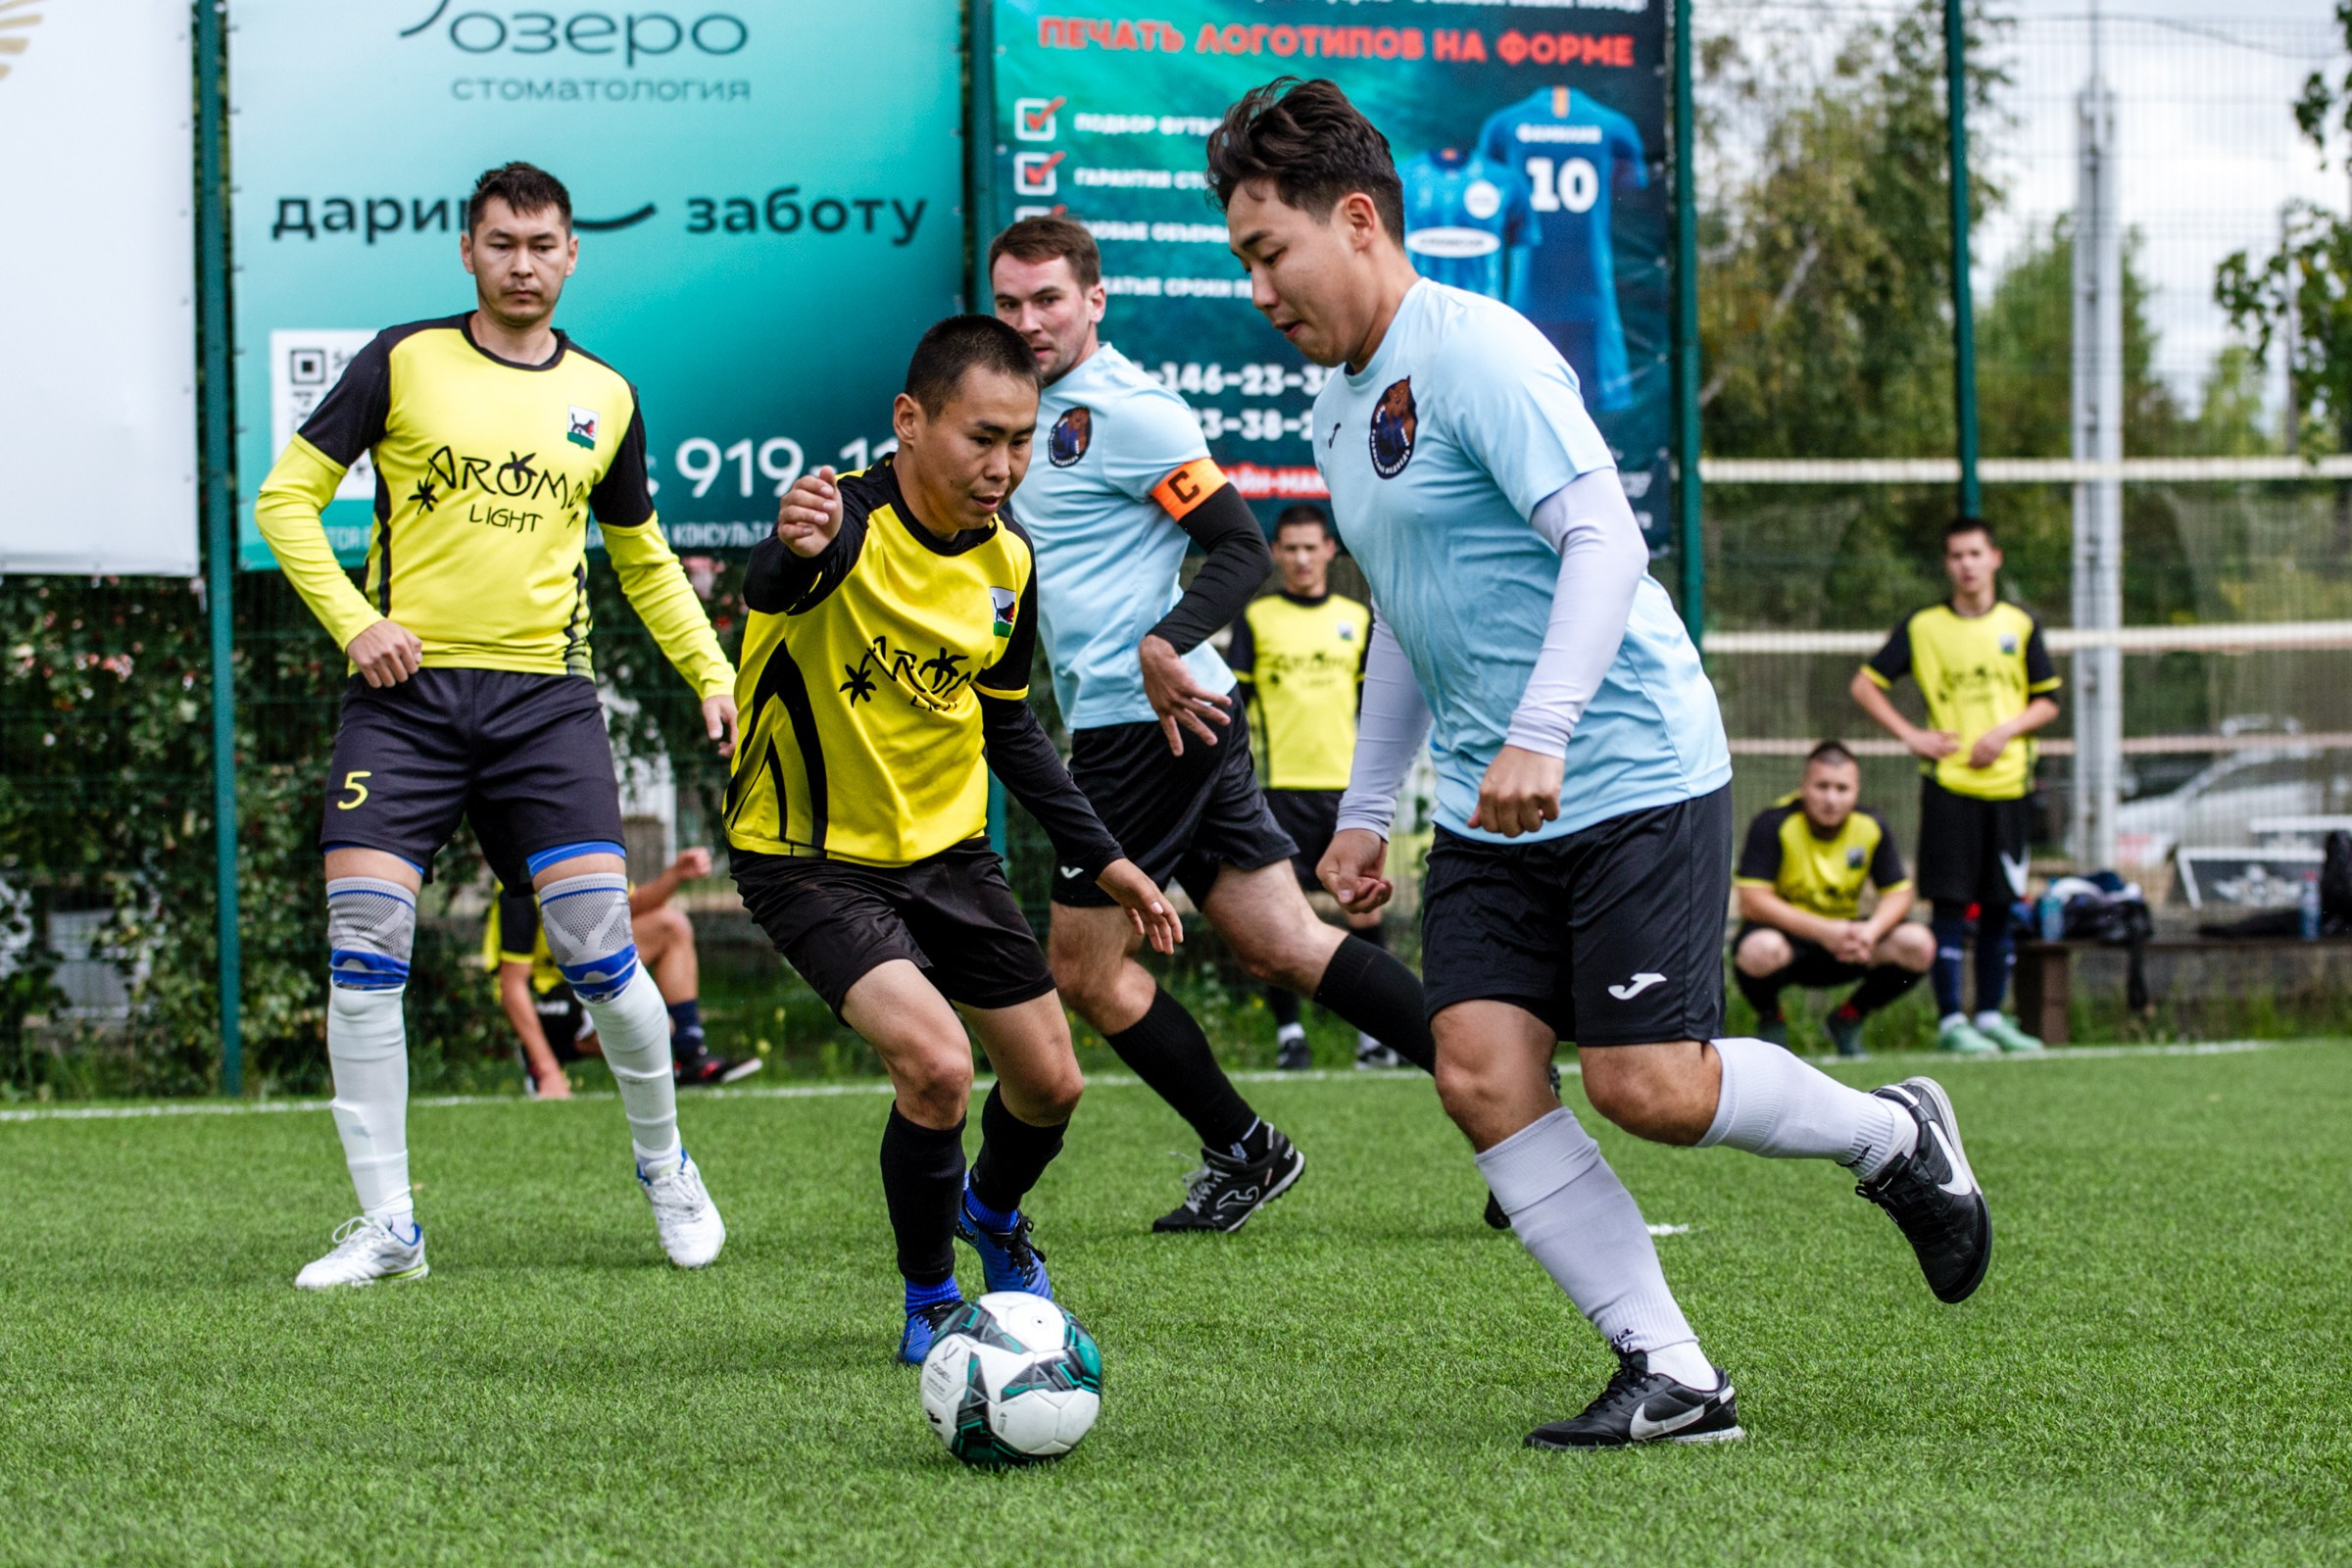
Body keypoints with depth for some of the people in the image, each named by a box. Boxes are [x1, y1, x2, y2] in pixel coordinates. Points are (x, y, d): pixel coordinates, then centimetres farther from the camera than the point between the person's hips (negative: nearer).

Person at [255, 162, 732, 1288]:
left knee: (599, 947, -10)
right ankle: (386, 1224, -2)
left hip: (544, 692, 1)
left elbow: (643, 560, 25)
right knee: (364, 946, -11)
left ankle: (663, 1162, 16)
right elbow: (286, 497, 5)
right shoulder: (402, 363, 4)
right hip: (404, 690, -1)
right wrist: (352, 618, -8)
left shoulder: (604, 398, 12)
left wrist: (713, 674, 13)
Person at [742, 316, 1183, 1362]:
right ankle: (930, 1305, -1)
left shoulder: (1007, 561, -2)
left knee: (1049, 1086, 8)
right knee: (935, 1064, -25)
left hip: (948, 850, 6)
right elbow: (771, 585, -49)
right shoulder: (848, 522, -23)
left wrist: (1101, 859, 12)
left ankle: (992, 1212, 45)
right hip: (812, 857, -6)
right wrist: (795, 551, -73)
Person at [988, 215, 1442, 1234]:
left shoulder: (1122, 411, -12)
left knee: (1084, 966, 0)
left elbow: (1241, 546, -17)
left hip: (1146, 720, -9)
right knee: (1282, 947, 5)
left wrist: (1164, 646, -28)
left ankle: (1241, 1150, 11)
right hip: (1122, 721, 9)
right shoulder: (1051, 410, 17)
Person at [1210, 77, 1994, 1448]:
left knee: (1650, 1088, -11)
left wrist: (1539, 735, -30)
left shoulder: (1475, 349, -13)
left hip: (1634, 776, -8)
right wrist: (1367, 810, 25)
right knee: (1481, 1067, -8)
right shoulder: (1342, 402, 15)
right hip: (1492, 814, 8)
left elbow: (1605, 540, -22)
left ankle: (1896, 1139, 19)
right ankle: (1672, 1377, -4)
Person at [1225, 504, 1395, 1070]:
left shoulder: (1357, 619, 13)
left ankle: (1375, 1037, 3)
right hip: (1283, 786, -2)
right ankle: (1289, 1033, 5)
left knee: (1365, 910, -3)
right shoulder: (1255, 619, 6)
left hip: (1348, 788, 2)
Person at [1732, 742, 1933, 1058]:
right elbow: (1752, 902, -24)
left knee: (1918, 945, -19)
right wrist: (1822, 931, -32)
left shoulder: (1871, 827, -4)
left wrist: (1871, 930, -24)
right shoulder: (1774, 824, -18)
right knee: (1761, 949, -40)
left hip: (1843, 940, 4)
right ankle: (1770, 1021, -4)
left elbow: (1898, 893, -1)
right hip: (1787, 934, -4)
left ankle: (1848, 1019, 6)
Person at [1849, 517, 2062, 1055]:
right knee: (1951, 904, -6)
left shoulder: (2020, 624, 8)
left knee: (2000, 907, 5)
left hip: (2009, 783, 2)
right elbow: (1865, 685, 5)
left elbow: (2047, 702, 9)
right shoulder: (1922, 627, 2)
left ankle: (1990, 1015, 13)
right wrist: (1910, 735, -5)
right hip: (1949, 784, -2)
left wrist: (2006, 731, -9)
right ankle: (1950, 1021, -2)